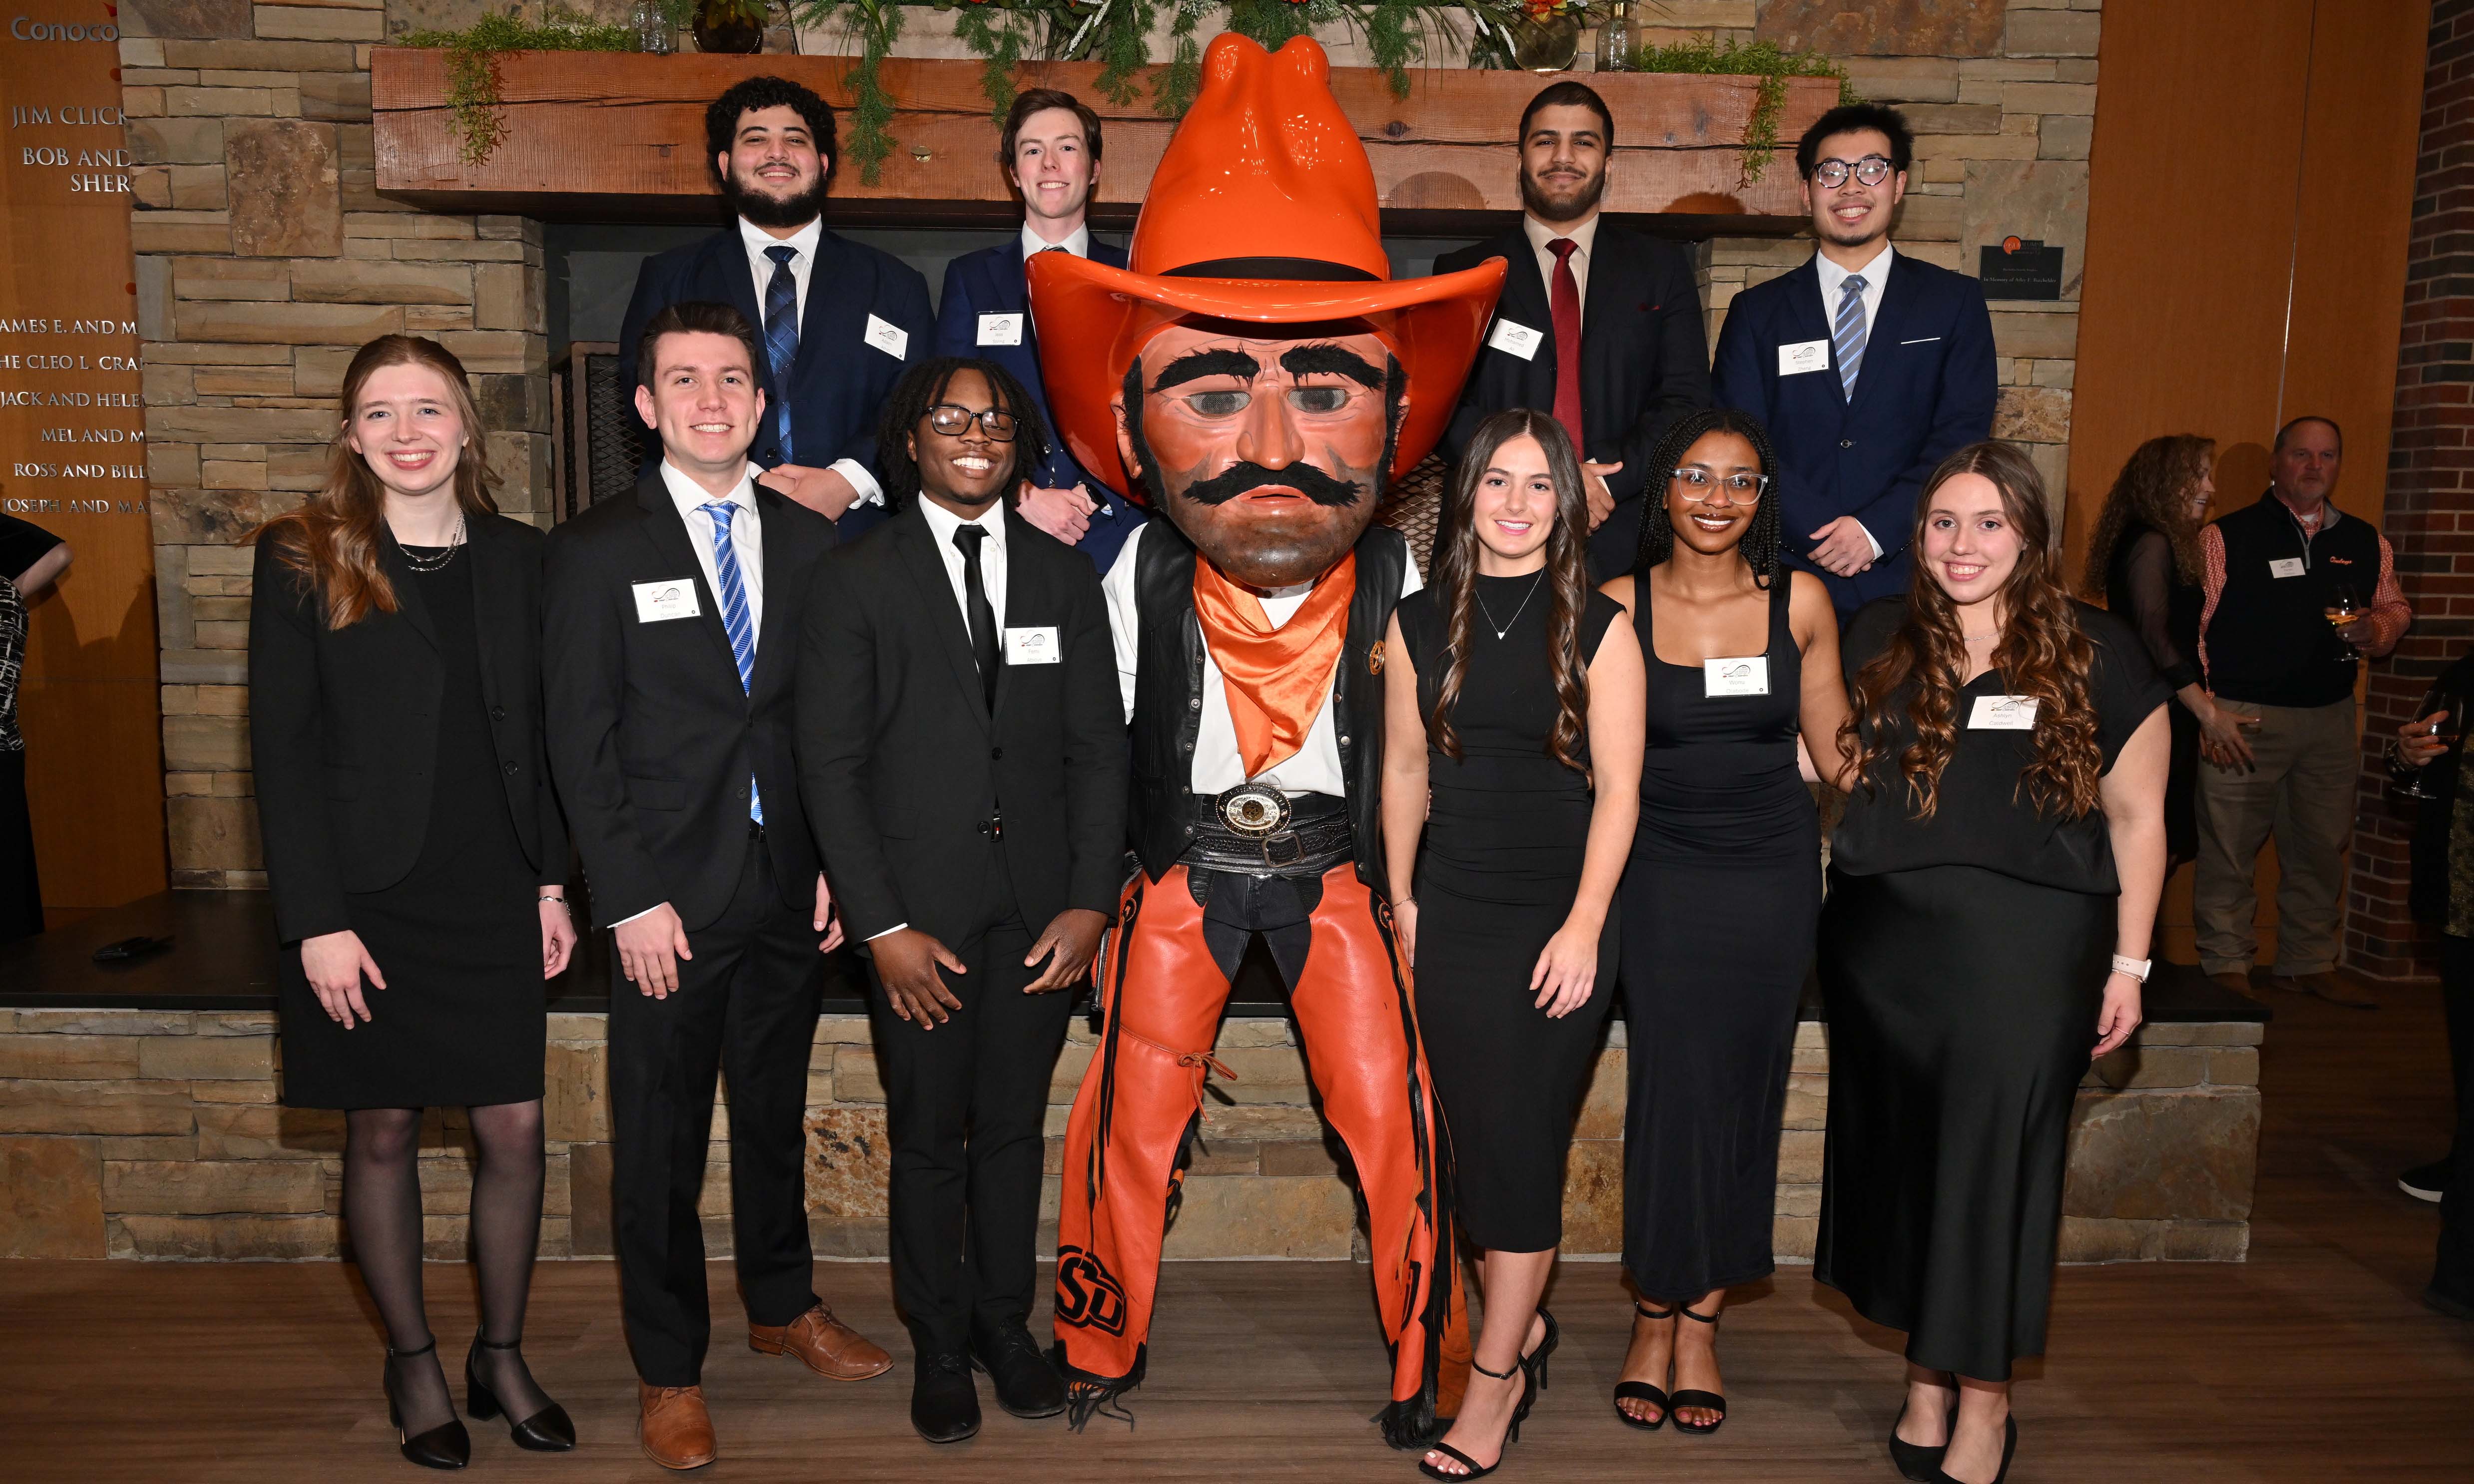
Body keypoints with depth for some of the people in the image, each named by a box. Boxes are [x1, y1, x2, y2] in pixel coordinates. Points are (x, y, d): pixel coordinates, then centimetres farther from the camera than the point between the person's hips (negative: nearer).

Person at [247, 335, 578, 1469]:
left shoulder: (516, 558, 6)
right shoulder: (302, 562, -4)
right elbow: (282, 751, -6)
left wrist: (551, 879, 5)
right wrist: (316, 921, -11)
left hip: (493, 897, 3)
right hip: (367, 903, -2)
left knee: (514, 1130, 4)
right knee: (382, 1132, 9)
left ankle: (502, 1357, 24)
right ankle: (413, 1366, 27)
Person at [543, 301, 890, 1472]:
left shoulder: (809, 540, 5)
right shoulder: (598, 550, -4)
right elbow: (581, 746, -7)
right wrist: (632, 901, -12)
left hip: (791, 887, 3)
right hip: (669, 898, -3)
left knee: (775, 1113, 18)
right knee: (660, 1141, 8)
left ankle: (783, 1307, 39)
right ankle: (669, 1369, 26)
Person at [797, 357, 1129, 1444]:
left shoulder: (1064, 577, 8)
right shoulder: (858, 580, 0)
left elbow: (1099, 749, 6)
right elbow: (831, 764, -4)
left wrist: (1090, 903, -3)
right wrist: (881, 924, -10)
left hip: (1040, 911, 2)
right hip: (918, 908, -2)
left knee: (1014, 1128, 12)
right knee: (929, 1139, 7)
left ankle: (1006, 1323, 30)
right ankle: (940, 1345, 25)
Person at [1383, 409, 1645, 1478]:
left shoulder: (1598, 629, -4)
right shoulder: (1420, 622, 4)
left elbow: (1618, 790, -6)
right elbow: (1406, 766, 9)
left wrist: (1584, 926, -11)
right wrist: (1401, 897, 9)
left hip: (1559, 921, -3)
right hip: (1453, 918, 3)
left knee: (1523, 1144, 1)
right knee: (1476, 1140, 8)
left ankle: (1495, 1378, 13)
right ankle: (1523, 1327, 29)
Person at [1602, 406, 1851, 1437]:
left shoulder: (1800, 601, 0)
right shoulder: (1619, 607, -5)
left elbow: (1837, 747, 8)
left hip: (1773, 872, 2)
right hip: (1662, 873, -2)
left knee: (1744, 1089, 7)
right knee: (1671, 1089, -3)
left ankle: (1703, 1320, 21)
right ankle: (1655, 1315, 16)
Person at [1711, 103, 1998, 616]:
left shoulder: (1955, 301, 8)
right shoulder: (1757, 313, 8)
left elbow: (1964, 433, -2)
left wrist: (1875, 529, -15)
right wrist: (1816, 532, -14)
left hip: (1908, 575, 0)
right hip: (1788, 574, 0)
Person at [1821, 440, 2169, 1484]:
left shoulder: (2096, 654, 0)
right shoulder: (1879, 640, 7)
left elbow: (2137, 817, 2)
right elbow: (1835, 765, 18)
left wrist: (2128, 964, 0)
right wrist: (1839, 755, -5)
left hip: (2028, 952, -3)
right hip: (1885, 946, 3)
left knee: (1993, 1160, 0)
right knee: (1903, 1158, 9)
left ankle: (1984, 1399, 17)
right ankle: (1926, 1379, 26)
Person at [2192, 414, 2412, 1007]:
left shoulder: (2365, 542, 12)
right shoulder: (2227, 536, -5)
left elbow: (2395, 609, 21)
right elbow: (2189, 624, -9)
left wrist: (2376, 630, -4)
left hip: (2331, 718, 6)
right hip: (2244, 716, -5)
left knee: (2323, 847, 14)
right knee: (2229, 847, -2)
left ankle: (2310, 963, 28)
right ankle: (2226, 965, 10)